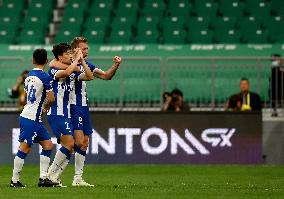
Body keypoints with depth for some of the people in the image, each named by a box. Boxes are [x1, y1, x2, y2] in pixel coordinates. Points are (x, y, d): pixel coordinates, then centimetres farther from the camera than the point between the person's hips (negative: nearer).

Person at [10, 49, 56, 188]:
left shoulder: (29, 76, 13)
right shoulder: (45, 77, -12)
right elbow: (51, 98, -12)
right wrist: (47, 104, 9)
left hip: (35, 118, 9)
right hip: (30, 118, -9)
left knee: (48, 144, 9)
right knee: (25, 148, -6)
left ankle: (43, 177, 6)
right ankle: (15, 180, -2)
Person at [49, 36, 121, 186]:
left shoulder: (86, 65, 14)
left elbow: (106, 76, 16)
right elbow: (53, 63, -30)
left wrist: (115, 66, -1)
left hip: (84, 107, 8)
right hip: (73, 107, -8)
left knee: (84, 144, 8)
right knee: (79, 142, -18)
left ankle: (78, 178, 13)